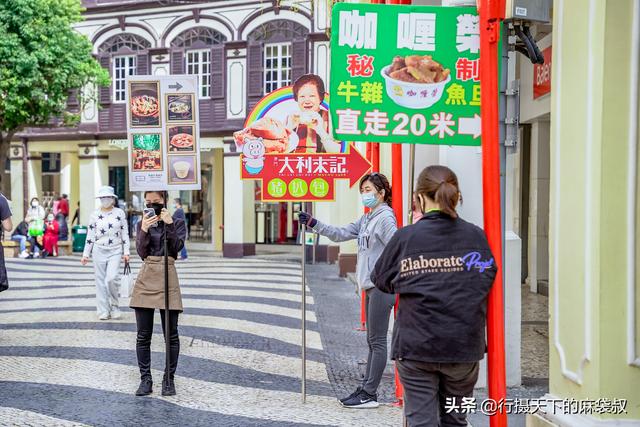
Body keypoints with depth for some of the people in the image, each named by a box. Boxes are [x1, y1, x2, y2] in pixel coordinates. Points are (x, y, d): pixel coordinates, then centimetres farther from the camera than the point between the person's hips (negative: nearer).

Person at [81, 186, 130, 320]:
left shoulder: (120, 213, 3)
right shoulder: (95, 215, 5)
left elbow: (125, 234, 4)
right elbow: (90, 236, 7)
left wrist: (126, 252, -1)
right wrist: (86, 254, 5)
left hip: (115, 251, -2)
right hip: (99, 251, 2)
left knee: (111, 278, -16)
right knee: (100, 281, 3)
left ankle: (114, 306, 6)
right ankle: (103, 311, 10)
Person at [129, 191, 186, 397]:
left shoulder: (177, 223, 6)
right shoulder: (143, 224, 11)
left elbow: (176, 247, -9)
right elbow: (141, 252, -1)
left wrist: (169, 224, -14)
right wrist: (144, 230, -14)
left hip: (167, 279, -2)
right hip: (146, 279, 2)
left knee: (171, 334, 1)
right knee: (143, 335, 3)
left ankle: (169, 379, 12)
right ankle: (145, 379, 12)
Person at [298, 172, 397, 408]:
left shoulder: (385, 217, -11)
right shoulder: (366, 219, 17)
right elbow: (341, 234, 19)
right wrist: (314, 224, 13)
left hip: (381, 286, -10)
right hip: (371, 286, 10)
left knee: (377, 341, -4)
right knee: (372, 341, 13)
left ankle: (369, 395, 0)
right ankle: (366, 389, 20)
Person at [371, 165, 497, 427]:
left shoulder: (406, 238, -8)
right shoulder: (475, 236, -3)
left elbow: (381, 281, 4)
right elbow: (487, 279, 8)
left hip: (416, 347, -2)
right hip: (464, 346, 3)